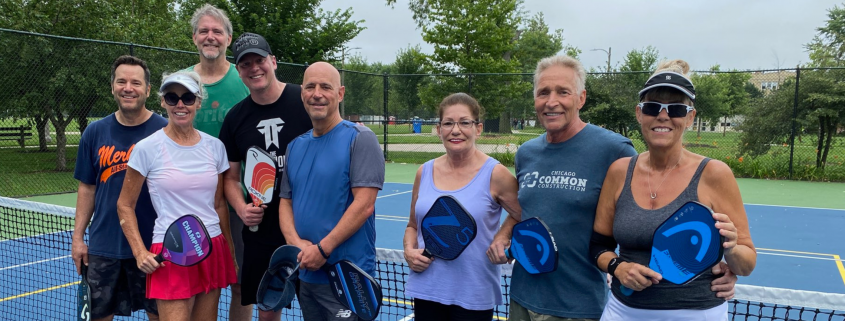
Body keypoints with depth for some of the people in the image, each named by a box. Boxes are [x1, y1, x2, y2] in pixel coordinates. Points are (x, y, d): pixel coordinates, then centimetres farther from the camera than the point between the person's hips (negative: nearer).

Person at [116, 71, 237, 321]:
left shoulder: (215, 147, 4)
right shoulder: (147, 148, -6)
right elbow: (125, 206, 1)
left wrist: (231, 253, 12)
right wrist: (140, 252, -9)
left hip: (213, 249, 4)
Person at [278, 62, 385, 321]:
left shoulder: (360, 139, -10)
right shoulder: (295, 146, 11)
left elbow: (364, 205, -18)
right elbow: (285, 201, 10)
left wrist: (322, 250, -16)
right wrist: (296, 243, -8)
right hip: (305, 275, 7)